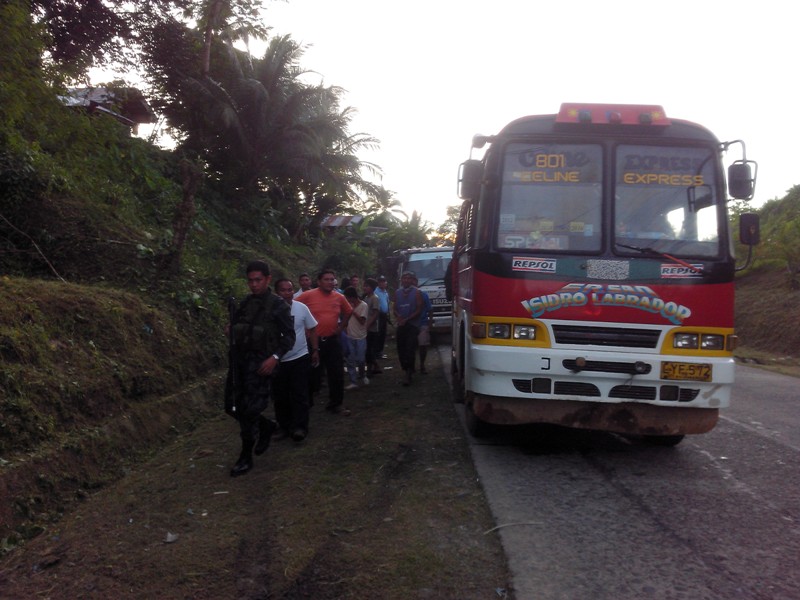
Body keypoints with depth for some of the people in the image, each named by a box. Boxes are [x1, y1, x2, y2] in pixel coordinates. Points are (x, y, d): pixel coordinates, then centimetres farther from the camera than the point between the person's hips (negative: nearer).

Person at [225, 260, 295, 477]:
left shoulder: (278, 306, -7)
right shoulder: (245, 303, 10)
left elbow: (289, 336, -8)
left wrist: (275, 357, -20)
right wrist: (231, 328, -3)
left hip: (261, 363, -6)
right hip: (239, 359, 6)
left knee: (249, 410, -4)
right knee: (232, 406, 10)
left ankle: (246, 458, 12)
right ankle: (267, 426, 34)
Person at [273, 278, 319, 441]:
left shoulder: (302, 308, -5)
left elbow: (312, 329, 5)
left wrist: (315, 351, 5)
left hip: (300, 357, 0)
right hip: (278, 360, 0)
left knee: (299, 394, -2)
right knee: (281, 395, 10)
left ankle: (300, 427, 1)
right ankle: (284, 426, 25)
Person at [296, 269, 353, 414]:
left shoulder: (339, 297, 2)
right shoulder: (308, 295, -11)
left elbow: (348, 312, 22)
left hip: (332, 340, 4)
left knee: (337, 374, 5)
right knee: (312, 374, 7)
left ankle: (335, 404, 19)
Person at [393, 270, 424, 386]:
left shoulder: (416, 292, -1)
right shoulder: (397, 293, 12)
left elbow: (419, 309, -6)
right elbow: (395, 308, 13)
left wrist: (406, 319, -13)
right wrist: (398, 316, -10)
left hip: (412, 325, -4)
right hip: (400, 325, 4)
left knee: (410, 349, -11)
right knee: (401, 349, 4)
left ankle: (408, 374, -10)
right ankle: (406, 371, 17)